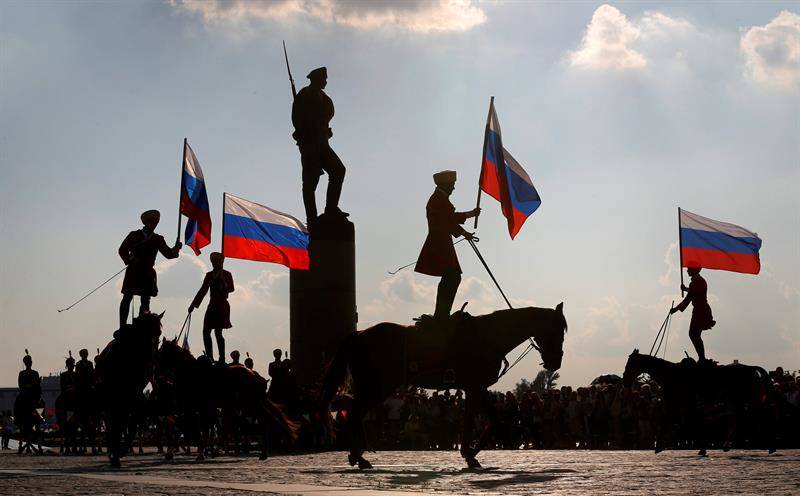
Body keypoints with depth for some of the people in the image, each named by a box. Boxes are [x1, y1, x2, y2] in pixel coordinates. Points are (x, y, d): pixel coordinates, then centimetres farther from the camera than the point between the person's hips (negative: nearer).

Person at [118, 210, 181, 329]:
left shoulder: (158, 239, 12)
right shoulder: (134, 235, 8)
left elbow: (168, 254, 5)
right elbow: (122, 250, 6)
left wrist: (176, 249, -13)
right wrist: (129, 260, -10)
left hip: (148, 274, 2)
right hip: (133, 272, -2)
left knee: (145, 302, -2)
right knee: (127, 299, -4)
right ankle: (122, 327, -2)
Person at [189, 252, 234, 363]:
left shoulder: (227, 275, 0)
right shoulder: (209, 275, 14)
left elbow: (231, 289, -12)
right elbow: (203, 291, 16)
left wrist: (223, 282, -29)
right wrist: (193, 304, 12)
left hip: (222, 306, -6)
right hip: (212, 306, 6)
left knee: (218, 333, -10)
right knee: (206, 332, 0)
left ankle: (222, 359, -7)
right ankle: (209, 357, 4)